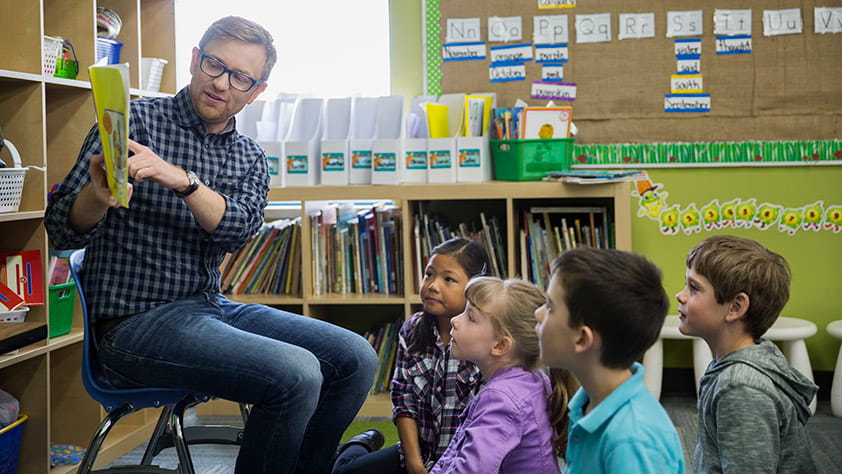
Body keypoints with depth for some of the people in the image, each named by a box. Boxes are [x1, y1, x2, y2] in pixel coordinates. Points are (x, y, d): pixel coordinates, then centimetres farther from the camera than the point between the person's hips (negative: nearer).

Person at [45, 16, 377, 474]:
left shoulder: (249, 157, 11)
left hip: (212, 308, 7)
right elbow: (64, 231, -10)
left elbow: (238, 227, -11)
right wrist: (99, 195, -33)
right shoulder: (137, 121, -5)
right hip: (137, 322, -6)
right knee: (297, 375, -26)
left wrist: (181, 180, -29)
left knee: (355, 358, -4)